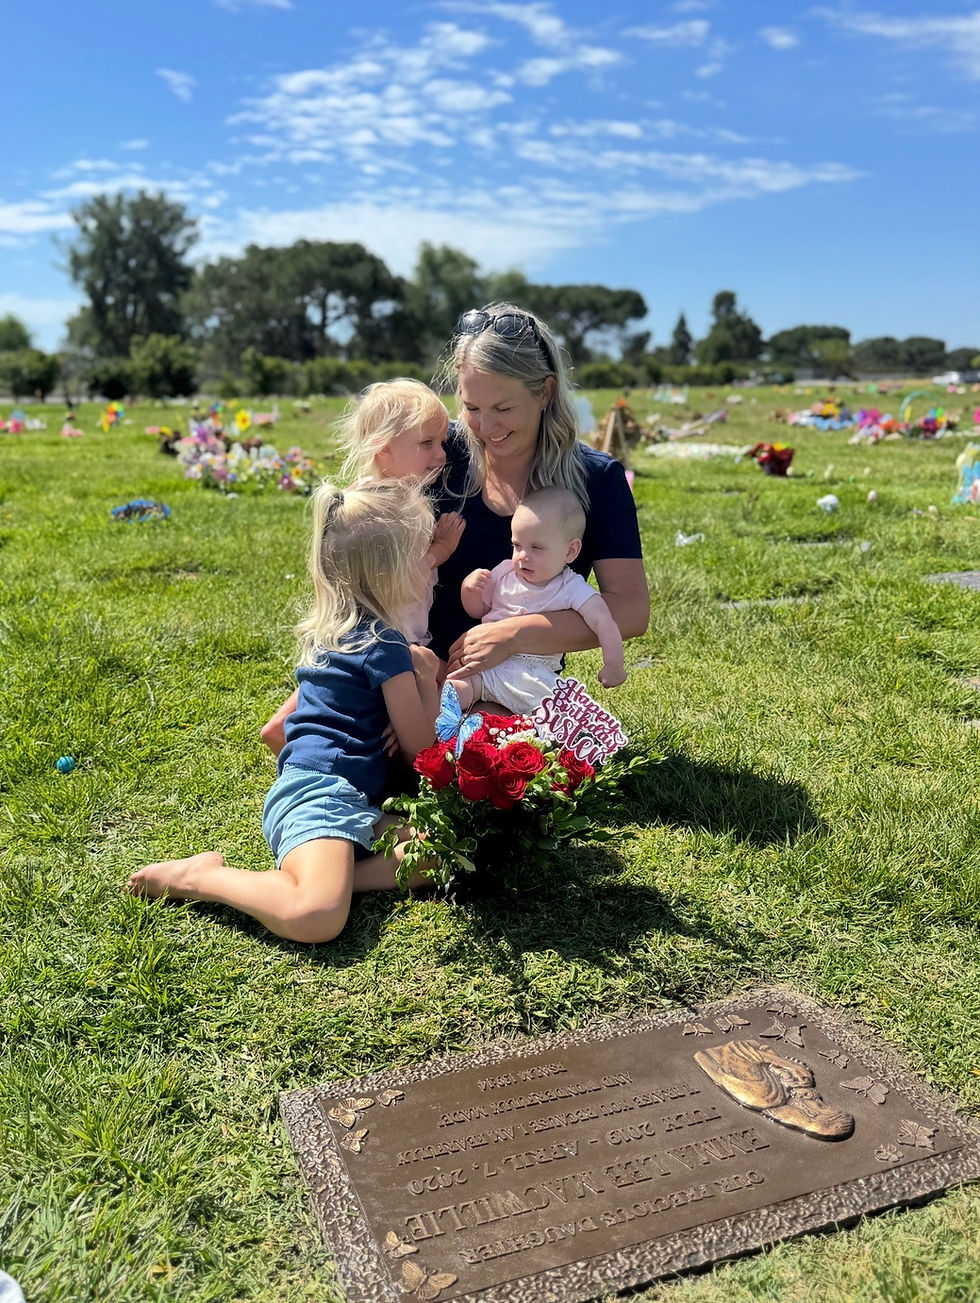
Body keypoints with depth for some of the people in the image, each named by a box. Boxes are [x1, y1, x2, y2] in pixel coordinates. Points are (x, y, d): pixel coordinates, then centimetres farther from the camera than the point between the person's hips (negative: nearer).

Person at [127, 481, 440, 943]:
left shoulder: (332, 625, 21)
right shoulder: (385, 646, -7)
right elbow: (417, 746, 0)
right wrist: (429, 678, 16)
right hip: (321, 793, -10)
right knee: (316, 918, -32)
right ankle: (201, 877, -9)